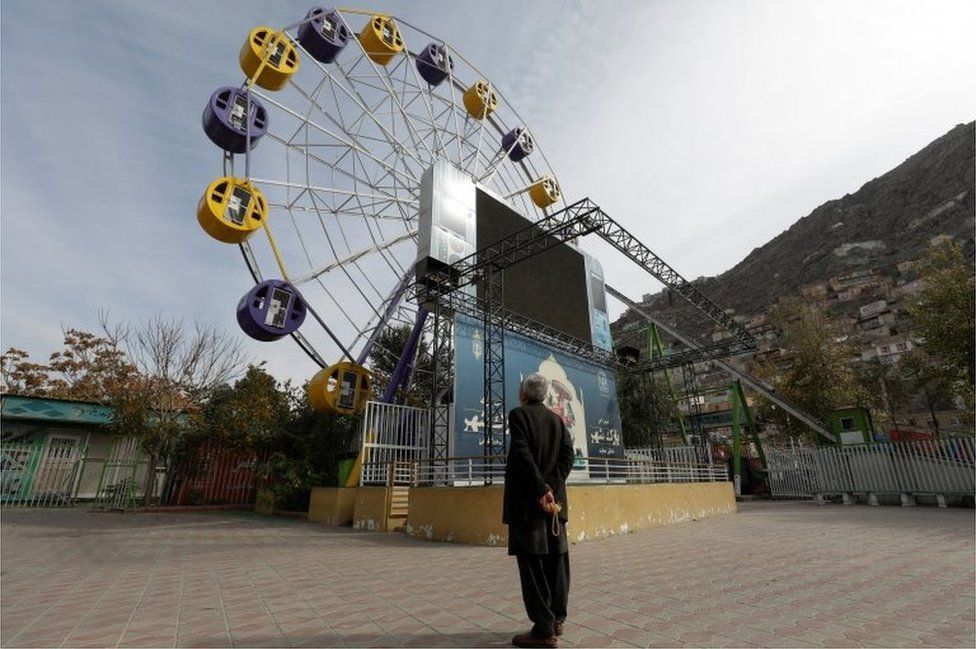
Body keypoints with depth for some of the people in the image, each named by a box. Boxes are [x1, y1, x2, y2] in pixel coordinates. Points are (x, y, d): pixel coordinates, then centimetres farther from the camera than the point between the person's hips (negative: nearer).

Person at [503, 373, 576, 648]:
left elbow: (524, 455, -16)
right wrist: (551, 488, -5)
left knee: (531, 561, 0)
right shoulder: (557, 419, 11)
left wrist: (540, 490, -14)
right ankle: (556, 620, 25)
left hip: (526, 500, -6)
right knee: (556, 558, 13)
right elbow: (568, 454, 1)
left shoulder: (518, 414, -6)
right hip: (555, 499, 7)